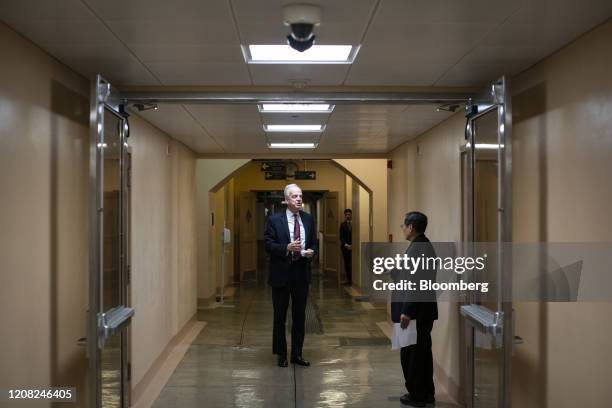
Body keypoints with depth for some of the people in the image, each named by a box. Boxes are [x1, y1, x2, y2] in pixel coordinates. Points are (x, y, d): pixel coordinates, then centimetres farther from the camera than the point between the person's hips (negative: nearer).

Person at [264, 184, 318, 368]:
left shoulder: (308, 219, 6)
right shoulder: (275, 220, -6)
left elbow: (314, 242, 12)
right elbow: (268, 245, -10)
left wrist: (311, 251, -10)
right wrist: (287, 248, -24)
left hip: (301, 273, 4)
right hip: (281, 273, -4)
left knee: (300, 315, 10)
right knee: (280, 316, 7)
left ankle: (297, 354, 22)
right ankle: (281, 354, 21)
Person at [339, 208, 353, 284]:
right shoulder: (343, 225, 9)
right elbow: (341, 237, 6)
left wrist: (352, 245, -6)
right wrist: (346, 245, -6)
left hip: (353, 246, -2)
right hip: (345, 247, 2)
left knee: (352, 263, -11)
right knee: (346, 263, 1)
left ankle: (352, 279, -9)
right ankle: (348, 279, 4)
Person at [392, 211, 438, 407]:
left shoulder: (416, 248, -20)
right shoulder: (426, 245, 11)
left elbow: (415, 283, -24)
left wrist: (406, 312, -22)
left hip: (416, 311, -10)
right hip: (425, 309, 10)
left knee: (410, 353, 1)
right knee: (423, 352, 16)